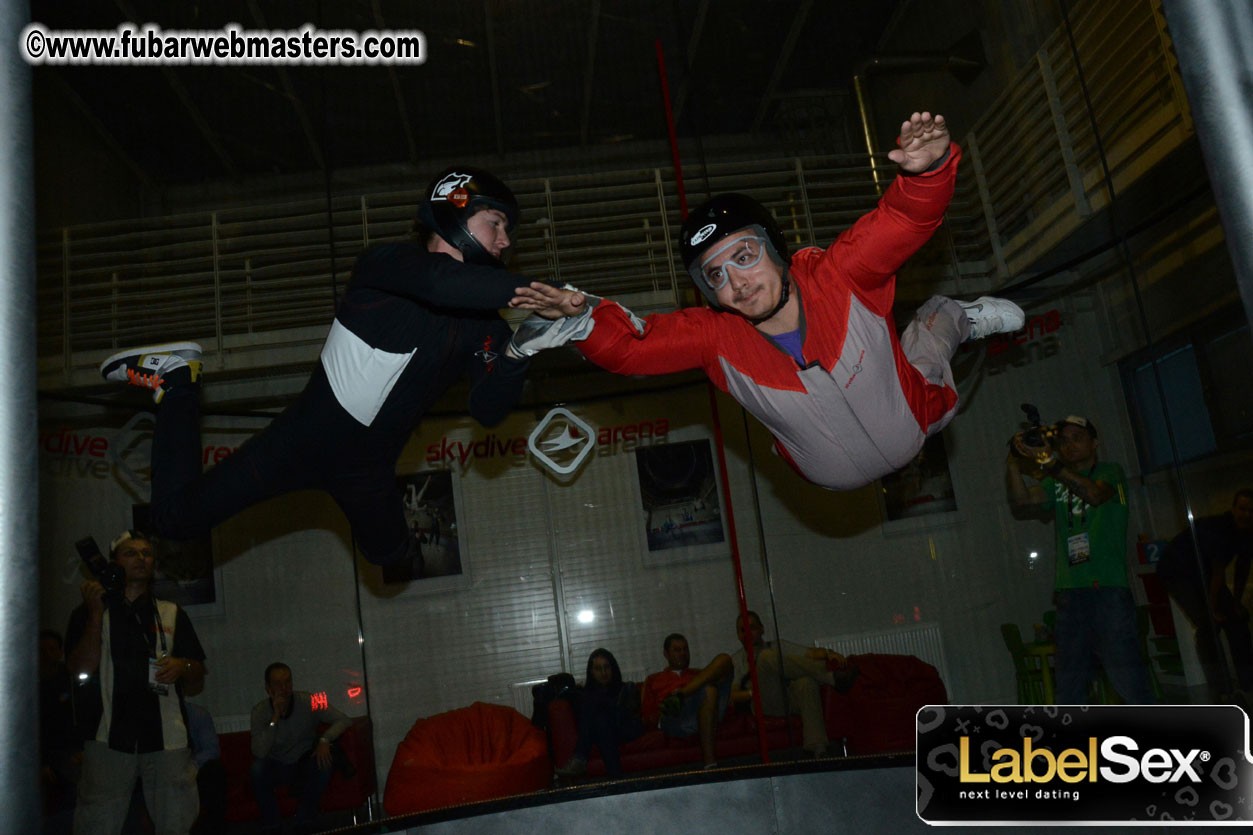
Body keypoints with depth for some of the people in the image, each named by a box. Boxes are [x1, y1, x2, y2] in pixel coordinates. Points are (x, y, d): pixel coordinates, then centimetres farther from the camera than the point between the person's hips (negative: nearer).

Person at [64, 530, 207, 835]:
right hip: (109, 738, -1)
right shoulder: (89, 613, 13)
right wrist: (95, 613, -7)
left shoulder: (172, 615, 17)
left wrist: (182, 667, -5)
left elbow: (197, 681, 17)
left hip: (166, 737, 2)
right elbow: (80, 671, -2)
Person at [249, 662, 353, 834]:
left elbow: (344, 720, -15)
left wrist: (325, 740, -33)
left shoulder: (308, 702, -16)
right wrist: (275, 718, -33)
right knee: (257, 769, -31)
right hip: (276, 767, 0)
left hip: (305, 764, 0)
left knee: (323, 763, -31)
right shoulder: (260, 711, -14)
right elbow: (259, 753, -26)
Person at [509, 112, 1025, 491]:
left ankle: (950, 317, 57)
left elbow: (907, 217, -43)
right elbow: (624, 347, -32)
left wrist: (929, 168, -66)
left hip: (913, 427, -1)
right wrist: (582, 315, -53)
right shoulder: (715, 338, -32)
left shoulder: (838, 279, -36)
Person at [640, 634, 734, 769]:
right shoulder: (653, 680, 34)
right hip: (674, 720, -3)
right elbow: (646, 718, 22)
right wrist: (661, 714, -3)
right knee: (709, 689, -36)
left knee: (724, 659, -16)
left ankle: (678, 696, -32)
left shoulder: (699, 674, 39)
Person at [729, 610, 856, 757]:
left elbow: (813, 653, 11)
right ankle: (833, 676, -33)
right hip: (765, 705, -1)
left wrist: (829, 654, -11)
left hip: (792, 700, 1)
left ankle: (818, 749, -46)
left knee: (806, 681, -36)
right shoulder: (736, 660, 24)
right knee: (767, 657, -27)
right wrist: (754, 692, -8)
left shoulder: (778, 646, 27)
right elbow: (733, 696, 11)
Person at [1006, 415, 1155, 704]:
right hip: (1071, 591, 5)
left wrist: (1049, 462, -25)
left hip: (1109, 588, -4)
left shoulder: (1110, 472, 6)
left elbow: (1095, 494, -16)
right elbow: (1022, 500, 0)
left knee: (1127, 678, -8)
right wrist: (1014, 462, -14)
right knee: (1069, 686, 7)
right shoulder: (1056, 484, 18)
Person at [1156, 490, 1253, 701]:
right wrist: (1214, 608, -24)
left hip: (1203, 574, 9)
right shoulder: (1217, 527, -30)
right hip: (1177, 572, -9)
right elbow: (1218, 572, -27)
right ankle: (1218, 690, -19)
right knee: (1208, 624, -20)